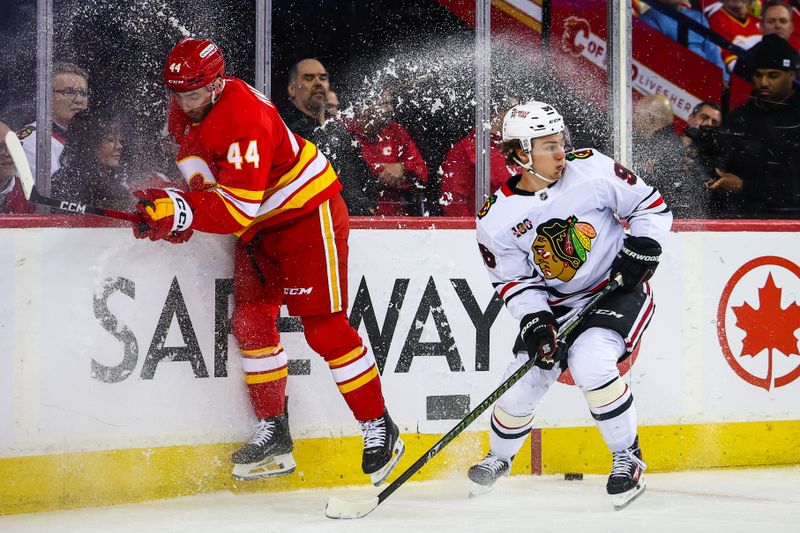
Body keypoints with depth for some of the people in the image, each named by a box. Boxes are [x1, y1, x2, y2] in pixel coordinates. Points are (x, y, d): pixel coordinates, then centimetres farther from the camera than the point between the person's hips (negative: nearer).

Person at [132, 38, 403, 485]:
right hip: (260, 226, 9)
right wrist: (200, 188, 2)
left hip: (308, 213, -9)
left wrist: (180, 209, -46)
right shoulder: (186, 109, -3)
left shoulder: (245, 120, -32)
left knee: (324, 325, -10)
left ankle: (380, 428, -1)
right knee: (251, 322, 6)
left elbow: (237, 209, -37)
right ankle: (274, 433, 14)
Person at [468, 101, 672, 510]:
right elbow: (514, 281, -4)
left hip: (616, 290, -3)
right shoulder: (496, 219, -12)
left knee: (590, 365, -28)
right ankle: (498, 460, 34)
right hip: (551, 304, 3)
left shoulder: (592, 170, -16)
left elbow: (651, 205, -5)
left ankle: (628, 457, -8)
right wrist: (536, 323, -19)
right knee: (521, 384, 1)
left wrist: (640, 251, -16)